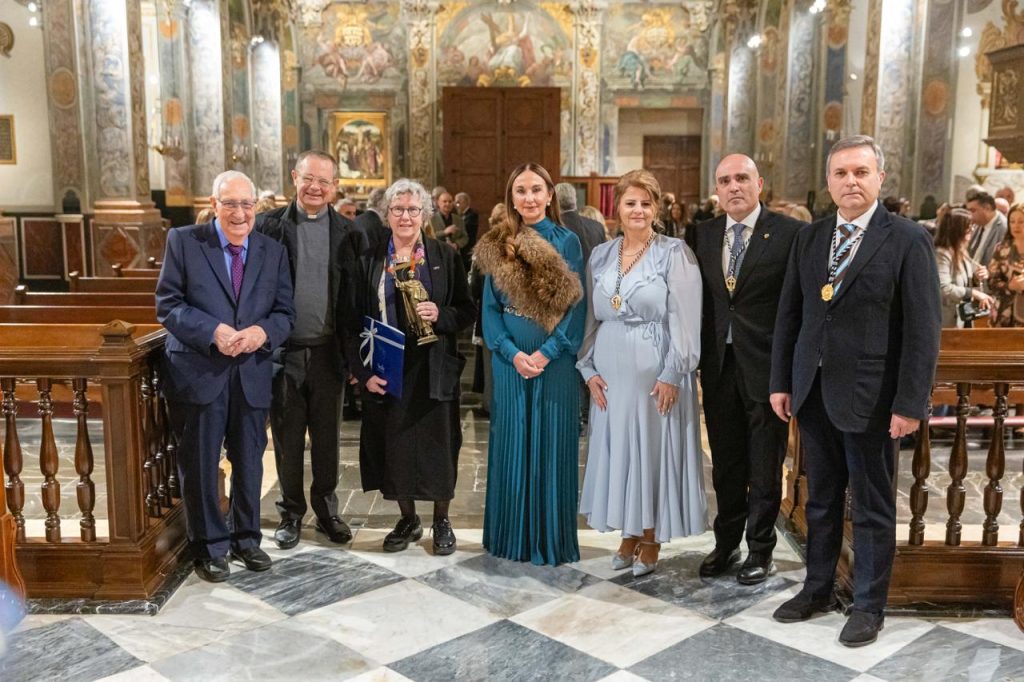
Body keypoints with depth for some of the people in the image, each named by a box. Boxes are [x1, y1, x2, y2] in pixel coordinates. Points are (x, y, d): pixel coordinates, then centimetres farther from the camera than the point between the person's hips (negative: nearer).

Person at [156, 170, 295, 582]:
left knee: (249, 462, 13)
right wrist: (213, 331, -20)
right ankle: (209, 547, 22)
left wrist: (262, 332, -17)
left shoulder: (273, 252, 7)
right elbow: (168, 305, -7)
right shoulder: (183, 241, -1)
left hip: (253, 374, 3)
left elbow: (285, 313, 5)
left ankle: (246, 538, 31)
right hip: (199, 372, -3)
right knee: (200, 465, 6)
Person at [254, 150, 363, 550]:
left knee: (326, 437, 12)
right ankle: (291, 513, 25)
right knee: (287, 438, 10)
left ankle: (326, 509, 27)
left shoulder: (347, 232, 3)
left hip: (328, 351, 1)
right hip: (283, 351, -1)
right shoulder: (269, 225, -1)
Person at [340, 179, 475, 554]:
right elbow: (353, 321, 2)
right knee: (394, 447, 6)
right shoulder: (366, 262, 5)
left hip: (433, 369, -1)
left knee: (437, 445, 4)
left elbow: (466, 311, 4)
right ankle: (407, 519, 25)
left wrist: (440, 315, -17)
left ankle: (441, 520, 23)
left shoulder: (445, 257, 4)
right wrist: (364, 371, -7)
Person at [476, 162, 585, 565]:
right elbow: (490, 307, 2)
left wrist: (547, 352, -15)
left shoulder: (567, 242, -1)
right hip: (510, 362, 2)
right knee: (512, 445, 8)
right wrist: (512, 354, -11)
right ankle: (512, 537, 21)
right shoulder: (497, 245, 5)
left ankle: (551, 540, 16)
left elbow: (576, 306, -5)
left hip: (554, 362, -2)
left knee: (550, 448, 4)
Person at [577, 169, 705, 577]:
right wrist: (589, 369, 2)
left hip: (656, 373, -4)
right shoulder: (600, 256, 8)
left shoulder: (675, 253, -6)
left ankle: (651, 541, 21)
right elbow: (590, 317, 10)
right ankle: (629, 534, 27)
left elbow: (684, 321, -10)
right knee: (618, 451, 10)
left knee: (654, 450, 4)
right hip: (611, 373, 4)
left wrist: (672, 375, -15)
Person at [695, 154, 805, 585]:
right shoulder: (707, 234, 8)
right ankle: (726, 542, 31)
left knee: (765, 465, 8)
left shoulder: (789, 233, -7)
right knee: (725, 463, 15)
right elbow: (703, 301, 10)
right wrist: (701, 356, 4)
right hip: (719, 366, 5)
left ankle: (760, 550, 23)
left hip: (766, 366, -4)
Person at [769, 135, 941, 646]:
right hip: (812, 391, 5)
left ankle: (868, 605, 24)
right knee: (821, 499, 17)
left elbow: (923, 328, -11)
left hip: (869, 395, -5)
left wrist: (910, 404, -14)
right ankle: (817, 588, 33)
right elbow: (789, 313, 9)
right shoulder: (809, 238, 7)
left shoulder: (908, 240, -8)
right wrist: (781, 382, 5)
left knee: (872, 508, 9)